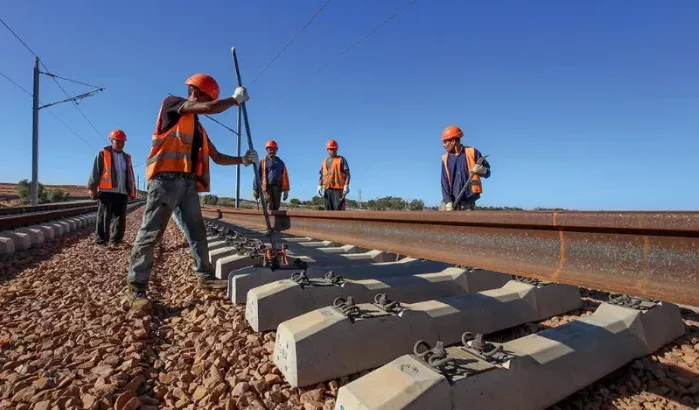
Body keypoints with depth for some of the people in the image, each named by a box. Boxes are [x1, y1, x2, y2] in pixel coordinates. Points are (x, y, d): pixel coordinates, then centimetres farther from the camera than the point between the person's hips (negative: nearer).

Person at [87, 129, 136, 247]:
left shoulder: (127, 157, 17)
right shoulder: (103, 154, 4)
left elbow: (130, 175, 18)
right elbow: (95, 172, 0)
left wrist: (132, 191, 14)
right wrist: (93, 188, -4)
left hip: (122, 192, 4)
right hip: (106, 192, -4)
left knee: (121, 217, 6)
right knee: (104, 217, -2)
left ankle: (117, 239, 15)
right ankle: (101, 240, 3)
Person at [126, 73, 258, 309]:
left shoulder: (198, 128, 23)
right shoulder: (171, 104, 4)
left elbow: (217, 157, 21)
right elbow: (210, 108, -10)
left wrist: (242, 160, 8)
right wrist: (236, 99, 5)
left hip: (189, 182, 8)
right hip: (166, 179, -8)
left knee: (197, 232, 9)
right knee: (150, 233, -7)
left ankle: (205, 277, 17)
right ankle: (137, 289, -3)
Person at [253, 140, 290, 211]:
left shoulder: (280, 162, 17)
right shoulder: (262, 162, 8)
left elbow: (285, 177, 12)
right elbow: (257, 176, 5)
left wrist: (286, 190, 6)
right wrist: (255, 189, -1)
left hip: (277, 188, 3)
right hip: (267, 188, -3)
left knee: (276, 207, 4)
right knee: (269, 208, -12)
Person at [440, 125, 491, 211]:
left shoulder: (472, 152, 2)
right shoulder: (445, 159, 6)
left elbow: (487, 172, 8)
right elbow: (444, 182, 2)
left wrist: (481, 170, -16)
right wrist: (448, 202, -9)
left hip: (468, 201, -1)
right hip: (451, 200, 2)